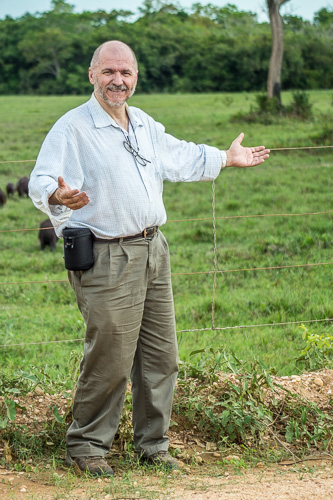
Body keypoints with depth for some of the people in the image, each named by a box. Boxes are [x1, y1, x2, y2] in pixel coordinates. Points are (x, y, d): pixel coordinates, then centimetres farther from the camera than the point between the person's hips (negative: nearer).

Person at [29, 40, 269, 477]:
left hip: (154, 251, 8)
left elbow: (179, 157, 33)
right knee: (110, 359, -8)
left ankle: (153, 445, 24)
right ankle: (85, 447, 10)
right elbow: (41, 181, -20)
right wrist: (57, 196, -43)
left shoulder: (146, 126, 15)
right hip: (106, 260, -7)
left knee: (161, 357, 10)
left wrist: (226, 158, 40)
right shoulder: (72, 128, -10)